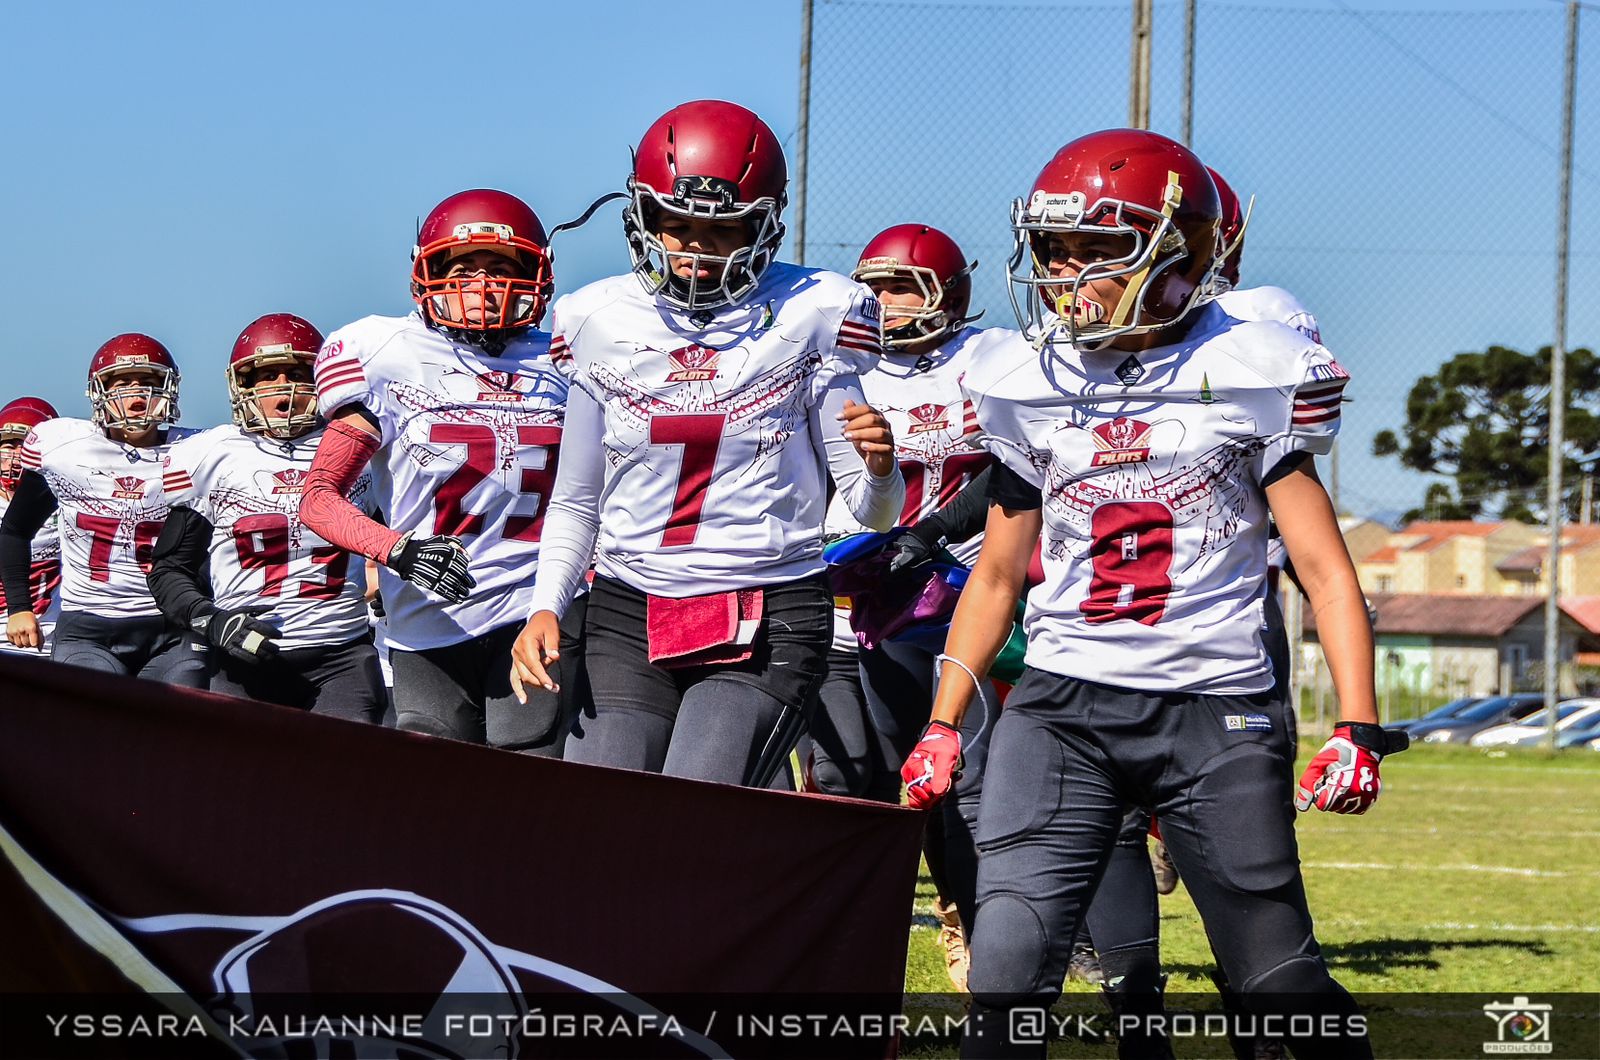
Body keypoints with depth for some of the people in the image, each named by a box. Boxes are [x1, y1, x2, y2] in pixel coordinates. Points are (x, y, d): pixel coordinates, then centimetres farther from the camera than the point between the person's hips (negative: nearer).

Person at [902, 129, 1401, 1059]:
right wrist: (945, 722, 12)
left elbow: (1323, 566, -1)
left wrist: (1359, 728, -11)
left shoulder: (1248, 377, -2)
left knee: (1281, 978, 1)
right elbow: (997, 576, 18)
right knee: (1008, 971, -11)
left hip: (1217, 710, -2)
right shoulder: (1030, 390, 8)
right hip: (1062, 705, 3)